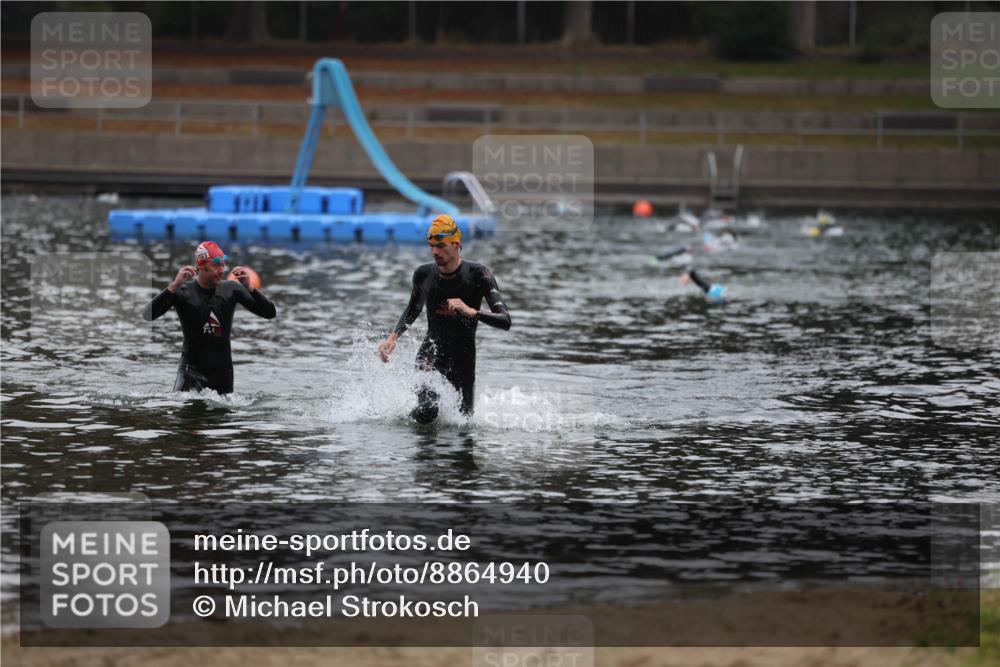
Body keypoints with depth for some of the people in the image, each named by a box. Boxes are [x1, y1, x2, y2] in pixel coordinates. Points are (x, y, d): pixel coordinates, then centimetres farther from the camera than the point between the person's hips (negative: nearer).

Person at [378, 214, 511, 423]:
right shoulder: (424, 275, -4)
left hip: (463, 358, 0)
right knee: (426, 413, -22)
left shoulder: (478, 275, -15)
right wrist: (393, 338, 4)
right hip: (430, 353, 0)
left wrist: (471, 312, -39)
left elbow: (505, 321, -23)